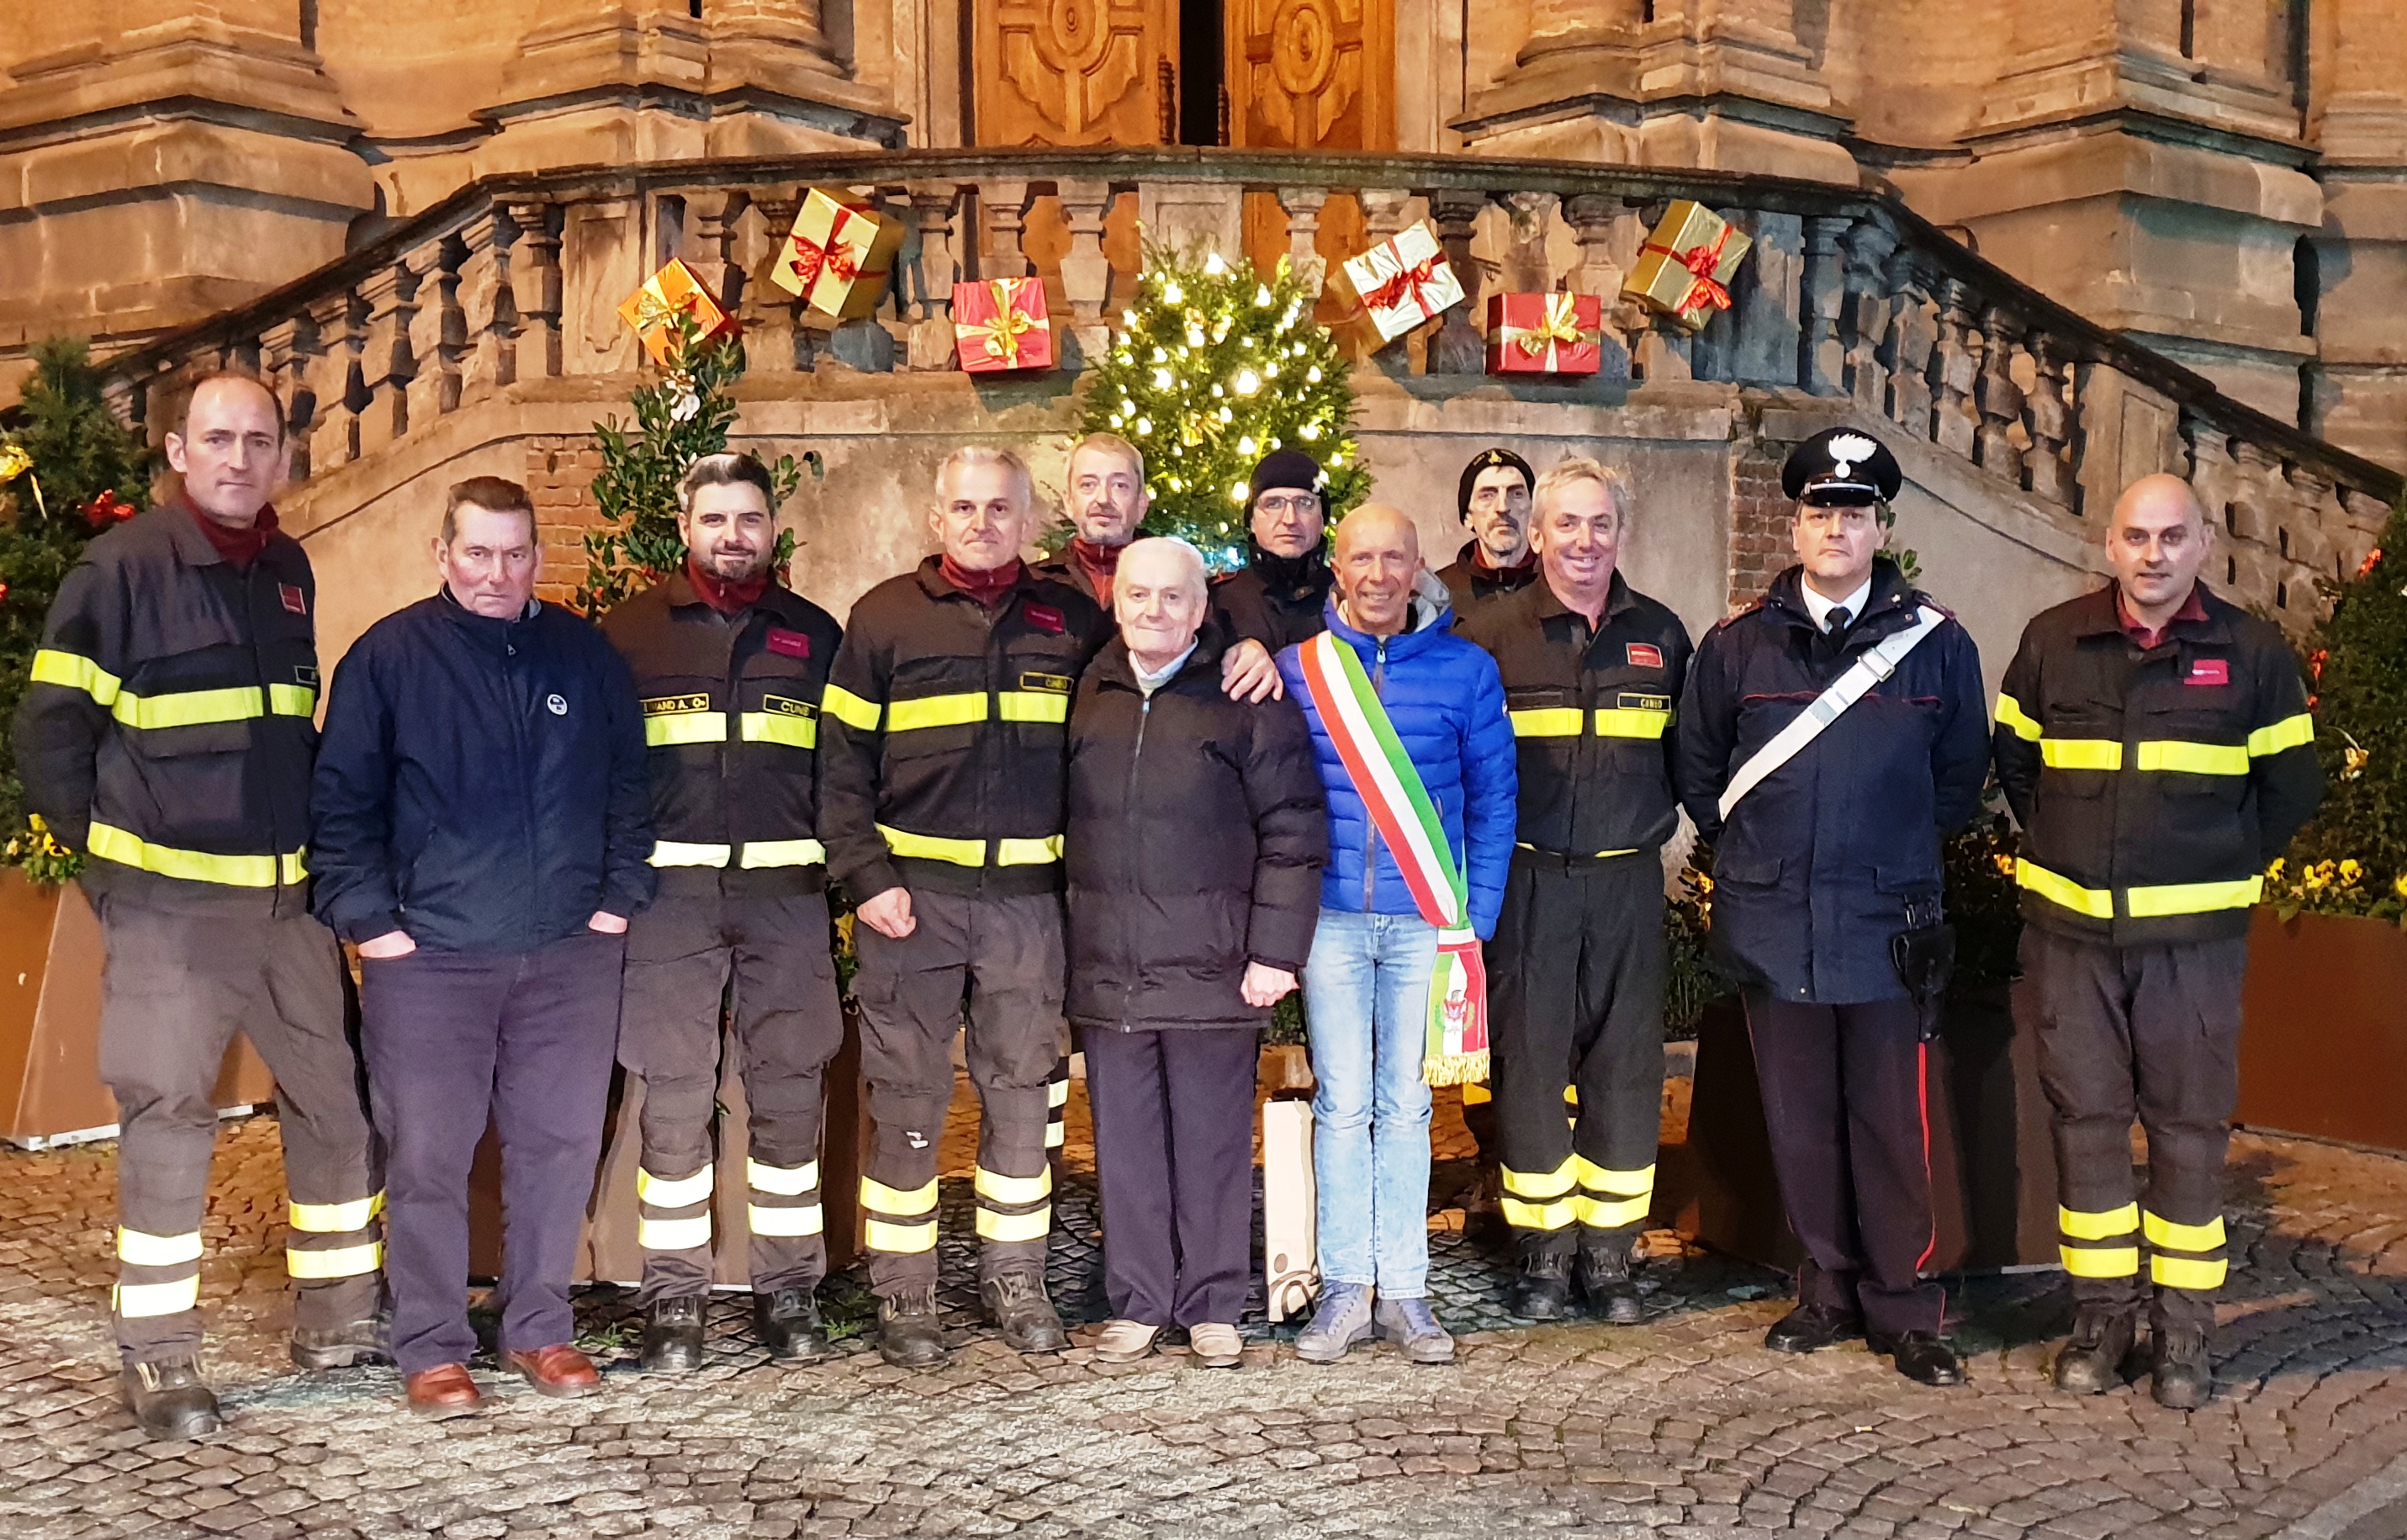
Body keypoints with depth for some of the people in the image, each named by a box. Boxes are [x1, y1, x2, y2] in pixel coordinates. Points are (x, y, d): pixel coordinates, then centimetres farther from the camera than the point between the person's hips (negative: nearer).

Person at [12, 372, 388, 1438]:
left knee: (337, 1101, 10)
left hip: (290, 896, 6)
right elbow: (51, 729, -5)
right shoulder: (120, 568, -7)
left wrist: (317, 847, 15)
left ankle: (339, 1319, 25)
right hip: (168, 900, -6)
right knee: (168, 1118, -2)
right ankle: (157, 1359, 10)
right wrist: (104, 858, -3)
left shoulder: (289, 571, 10)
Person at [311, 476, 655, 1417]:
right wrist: (369, 918, -7)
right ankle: (432, 1348, 15)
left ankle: (539, 1328, 22)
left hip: (570, 953, 3)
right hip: (427, 955, -2)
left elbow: (629, 785, 14)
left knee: (560, 1145, 8)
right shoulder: (390, 655, -1)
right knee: (428, 1155, 2)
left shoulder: (584, 653, 8)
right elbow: (342, 802, 0)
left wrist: (619, 897, 6)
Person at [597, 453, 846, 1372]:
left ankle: (788, 1287, 16)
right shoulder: (631, 631, 8)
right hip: (668, 891, -1)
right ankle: (673, 1295, 13)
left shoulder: (814, 634, 12)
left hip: (786, 894, 1)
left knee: (788, 1097, 4)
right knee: (675, 1100, 1)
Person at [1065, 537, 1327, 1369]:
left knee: (1212, 1142, 7)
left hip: (1212, 973, -3)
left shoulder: (1248, 702, -2)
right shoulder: (1084, 698, 9)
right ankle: (1136, 1304, 23)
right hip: (1107, 972, 3)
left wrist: (1275, 952, -9)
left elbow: (1293, 835, -4)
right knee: (1124, 1142, 10)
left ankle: (1211, 1307, 21)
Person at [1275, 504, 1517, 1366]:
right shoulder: (1297, 667, 3)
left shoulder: (1466, 670, 2)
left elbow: (1492, 801, 6)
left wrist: (1477, 917, 0)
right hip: (1331, 917, 0)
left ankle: (1403, 1289, 14)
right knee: (1341, 1104, 3)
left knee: (1405, 1105, 6)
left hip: (1426, 920, 0)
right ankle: (1345, 1288, 12)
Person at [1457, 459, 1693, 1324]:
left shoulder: (1661, 635, 10)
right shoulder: (1491, 633, 1)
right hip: (1528, 883, -2)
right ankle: (1543, 1251, 14)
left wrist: (1662, 822, 9)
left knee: (1625, 1061, 5)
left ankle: (1609, 1252, 16)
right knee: (1530, 1058, 1)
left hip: (1628, 879, 2)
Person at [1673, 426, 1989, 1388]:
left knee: (1893, 1122, 0)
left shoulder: (1934, 641, 4)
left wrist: (1901, 853, 10)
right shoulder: (1739, 643, 6)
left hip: (1889, 921, -1)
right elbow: (1695, 766, 17)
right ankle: (1826, 1290, 22)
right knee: (1799, 1120, 8)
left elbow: (1962, 771, 12)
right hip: (1774, 923, 2)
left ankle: (1904, 1310, 11)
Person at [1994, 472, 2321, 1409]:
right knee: (2085, 1120, 6)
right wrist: (2064, 854, 11)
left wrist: (2220, 868, 7)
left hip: (2193, 936, -1)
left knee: (2189, 1126, 3)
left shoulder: (2251, 654, 1)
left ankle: (2185, 1330, 14)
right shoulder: (2053, 642, 4)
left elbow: (2289, 787, 9)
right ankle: (2103, 1315, 18)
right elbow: (2013, 760, 15)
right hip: (2070, 930, 2)